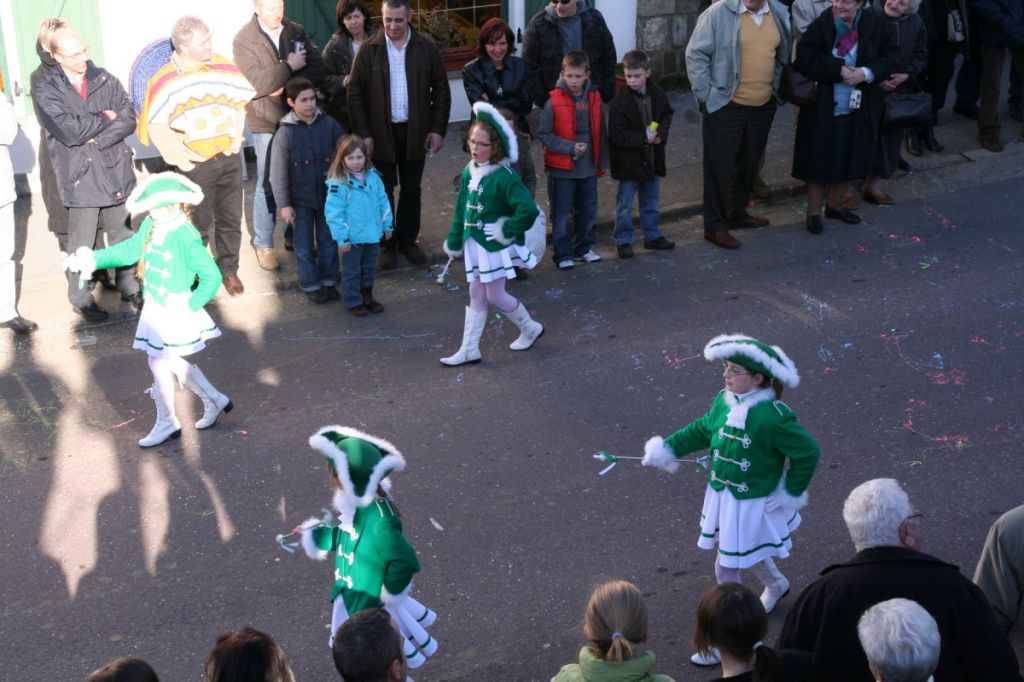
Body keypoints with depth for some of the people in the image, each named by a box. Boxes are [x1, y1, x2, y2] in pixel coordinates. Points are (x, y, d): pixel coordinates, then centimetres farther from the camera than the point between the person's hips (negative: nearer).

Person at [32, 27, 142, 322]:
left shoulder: (104, 79, 4)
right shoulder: (45, 90, -7)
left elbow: (129, 119, -3)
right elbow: (69, 131, -19)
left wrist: (96, 138, -15)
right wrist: (105, 118, -8)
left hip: (115, 170, 4)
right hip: (80, 176, -3)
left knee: (122, 236, 15)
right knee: (81, 245, 5)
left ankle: (128, 286, 31)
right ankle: (81, 298, 20)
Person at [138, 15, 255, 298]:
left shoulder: (224, 67, -1)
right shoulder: (164, 81, -11)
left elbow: (241, 102, 10)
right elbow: (155, 127, -9)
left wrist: (236, 138, 3)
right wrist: (183, 158, -12)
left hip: (228, 158, 3)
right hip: (195, 165, -3)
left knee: (230, 219, 11)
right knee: (199, 224, 8)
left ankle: (229, 270, 26)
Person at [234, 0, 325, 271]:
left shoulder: (296, 32, 4)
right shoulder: (244, 40, -9)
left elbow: (318, 70, -1)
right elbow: (255, 84, -19)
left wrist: (287, 84, -15)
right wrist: (289, 67, -16)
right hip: (267, 123, -4)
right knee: (267, 184, 1)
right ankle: (263, 244, 12)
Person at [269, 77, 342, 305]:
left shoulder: (329, 125, -7)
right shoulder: (285, 132, -13)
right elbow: (278, 173, -9)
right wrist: (283, 205, -10)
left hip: (329, 195, 2)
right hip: (300, 199, -2)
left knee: (328, 240, 13)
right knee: (304, 245, 8)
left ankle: (329, 280, 28)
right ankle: (311, 284, 22)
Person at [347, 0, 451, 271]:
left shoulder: (426, 48, -2)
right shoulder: (369, 49, -5)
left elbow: (441, 90, 3)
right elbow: (355, 92, -4)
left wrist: (438, 129, -3)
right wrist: (363, 133, -9)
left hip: (415, 131, 1)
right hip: (381, 132, -1)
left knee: (411, 189, 11)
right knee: (384, 191, 6)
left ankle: (408, 240, 25)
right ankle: (387, 245, 16)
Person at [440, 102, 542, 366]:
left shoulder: (504, 176, -22)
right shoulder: (469, 171, 2)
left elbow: (528, 209, -30)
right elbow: (461, 209, 10)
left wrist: (508, 231, -20)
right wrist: (454, 241, 13)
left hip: (496, 246, -7)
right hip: (475, 243, 7)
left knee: (494, 295, 3)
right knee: (476, 295, 12)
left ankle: (530, 329, 27)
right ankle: (469, 349, 18)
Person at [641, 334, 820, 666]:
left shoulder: (774, 417, -29)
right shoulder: (724, 401, -8)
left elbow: (808, 453, -18)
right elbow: (702, 430, 11)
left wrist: (790, 494, -11)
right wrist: (668, 447, 3)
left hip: (752, 504, -7)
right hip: (721, 496, 7)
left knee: (726, 569, -1)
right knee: (743, 553, 30)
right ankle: (775, 584, 62)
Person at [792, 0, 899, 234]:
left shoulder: (873, 24, -5)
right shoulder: (820, 26, -13)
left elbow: (892, 55, -2)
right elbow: (805, 59, -18)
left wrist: (867, 72, -18)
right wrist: (839, 71, -21)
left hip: (856, 110, 4)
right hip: (823, 109, -3)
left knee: (847, 160, 15)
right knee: (819, 160, 4)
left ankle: (835, 206, 34)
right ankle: (813, 212, 18)